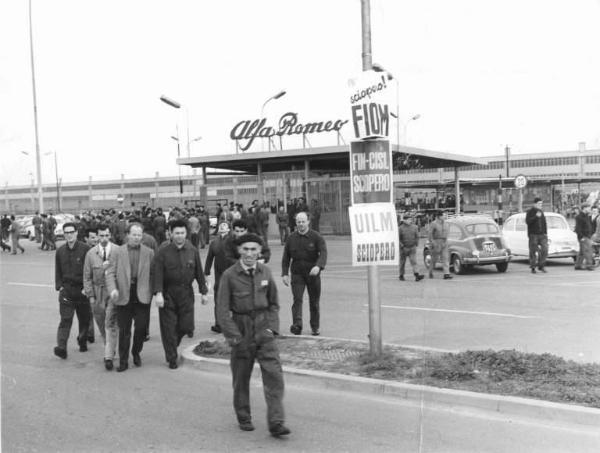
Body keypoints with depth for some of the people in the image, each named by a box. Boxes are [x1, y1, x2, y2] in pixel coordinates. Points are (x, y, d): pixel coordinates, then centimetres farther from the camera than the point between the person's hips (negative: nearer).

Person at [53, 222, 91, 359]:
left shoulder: (85, 249, -6)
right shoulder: (60, 251, 6)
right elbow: (58, 271, 14)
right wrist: (59, 286, 3)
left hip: (83, 290, -1)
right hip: (66, 290, 1)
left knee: (84, 319, 11)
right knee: (65, 319, -8)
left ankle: (82, 341, 31)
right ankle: (61, 347, -15)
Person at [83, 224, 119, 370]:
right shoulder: (91, 253, 3)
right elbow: (87, 277, 5)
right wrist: (90, 295, 0)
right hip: (97, 291, 3)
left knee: (111, 324, -7)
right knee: (101, 324, 11)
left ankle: (109, 357, -5)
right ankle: (110, 349, 30)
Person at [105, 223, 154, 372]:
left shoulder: (149, 252, 6)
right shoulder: (118, 252, 4)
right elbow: (110, 273, 1)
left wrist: (155, 292, -2)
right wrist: (112, 289, -15)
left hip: (142, 296, 0)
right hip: (123, 296, 0)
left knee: (141, 327, 1)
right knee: (124, 330, 5)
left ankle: (136, 352, 27)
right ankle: (123, 361, 15)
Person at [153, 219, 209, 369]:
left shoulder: (193, 251, 3)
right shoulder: (163, 252, -6)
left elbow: (199, 273, 7)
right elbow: (157, 273, -11)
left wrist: (204, 292, 7)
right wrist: (158, 293, -22)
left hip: (186, 293, 2)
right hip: (168, 294, -2)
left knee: (186, 326, 1)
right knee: (169, 328, 2)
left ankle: (173, 345, 32)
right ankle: (172, 358, 16)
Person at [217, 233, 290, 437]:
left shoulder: (265, 272, 2)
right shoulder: (229, 275, -8)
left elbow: (274, 304, 13)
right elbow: (222, 311, -8)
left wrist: (272, 328, 0)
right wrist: (235, 338, -12)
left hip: (263, 330, 2)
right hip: (241, 330, -2)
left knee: (274, 374, -9)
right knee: (241, 378, 8)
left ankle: (276, 422, -6)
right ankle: (244, 419, 28)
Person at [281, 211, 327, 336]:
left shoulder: (316, 237, -5)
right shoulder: (291, 238, 4)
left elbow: (323, 253, -17)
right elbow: (286, 257, 9)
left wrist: (318, 266, -35)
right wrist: (284, 273, 0)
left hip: (313, 274, -1)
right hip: (297, 273, 1)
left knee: (314, 301, 8)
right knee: (297, 299, -14)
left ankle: (315, 327, 21)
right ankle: (297, 325, -22)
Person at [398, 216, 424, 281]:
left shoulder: (414, 227, 4)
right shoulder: (400, 228, -6)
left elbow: (417, 236, 13)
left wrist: (416, 244, 7)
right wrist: (401, 245, -13)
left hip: (412, 248, 2)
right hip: (403, 248, -2)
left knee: (414, 261, -9)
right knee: (402, 262, 9)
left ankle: (417, 276, -19)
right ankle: (401, 276, 23)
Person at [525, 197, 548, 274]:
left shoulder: (541, 212, 16)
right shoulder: (530, 211, -1)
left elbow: (544, 223, 21)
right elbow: (527, 221, -15)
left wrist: (546, 233, 14)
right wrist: (536, 216, -23)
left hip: (542, 234, 5)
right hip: (533, 235, -5)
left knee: (545, 249, -8)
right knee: (533, 252, -2)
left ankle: (541, 266, 3)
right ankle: (533, 268, 6)